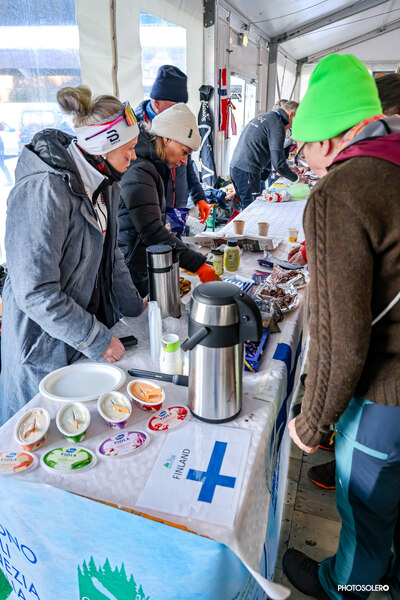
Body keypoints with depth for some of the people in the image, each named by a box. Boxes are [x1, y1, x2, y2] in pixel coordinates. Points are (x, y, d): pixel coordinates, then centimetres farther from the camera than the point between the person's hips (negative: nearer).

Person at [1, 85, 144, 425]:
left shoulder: (105, 184, 2)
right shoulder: (43, 192, -27)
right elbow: (36, 294, -28)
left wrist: (135, 308, 7)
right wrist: (97, 339, -22)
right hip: (42, 350, -7)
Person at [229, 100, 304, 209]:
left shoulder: (261, 117, 20)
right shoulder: (277, 124, -9)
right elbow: (278, 163, -14)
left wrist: (287, 169, 26)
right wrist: (297, 178, 1)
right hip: (247, 172, -9)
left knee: (245, 207, 15)